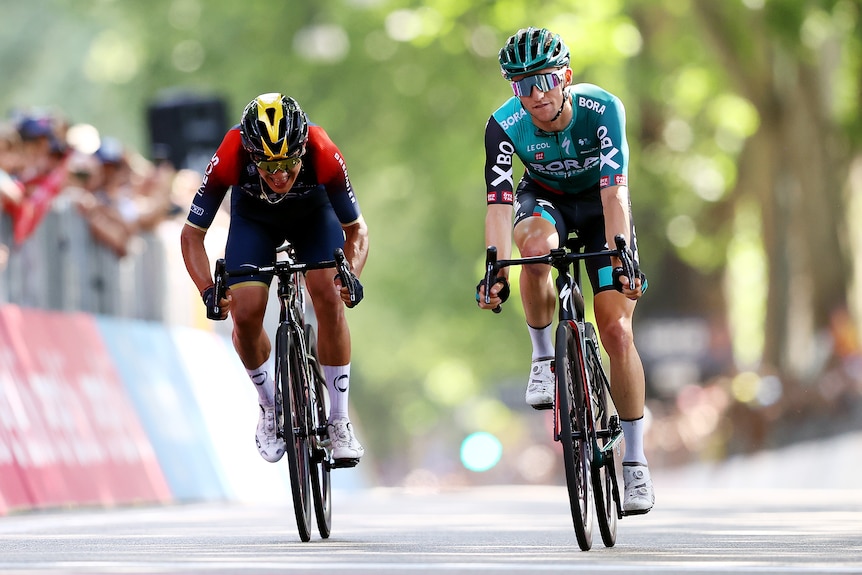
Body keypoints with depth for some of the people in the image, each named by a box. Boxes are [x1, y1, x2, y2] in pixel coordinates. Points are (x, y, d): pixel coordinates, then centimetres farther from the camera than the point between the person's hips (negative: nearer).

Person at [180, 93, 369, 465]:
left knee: (330, 300, -20)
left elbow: (356, 229, -23)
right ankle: (271, 410, 12)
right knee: (245, 315, -15)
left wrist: (352, 276, -42)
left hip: (313, 212, 0)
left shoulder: (324, 155, -38)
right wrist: (209, 291, -41)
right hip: (254, 218, 1)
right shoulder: (229, 159, -39)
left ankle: (339, 421, -7)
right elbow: (192, 234, -26)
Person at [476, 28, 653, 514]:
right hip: (544, 199, 1)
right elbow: (499, 202, -32)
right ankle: (544, 357, -13)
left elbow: (615, 190, -37)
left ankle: (636, 460, -1)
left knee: (617, 330, -12)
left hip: (599, 205, -1)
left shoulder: (602, 108, -31)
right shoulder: (505, 125, -26)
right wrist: (496, 269, -45)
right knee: (537, 245, -38)